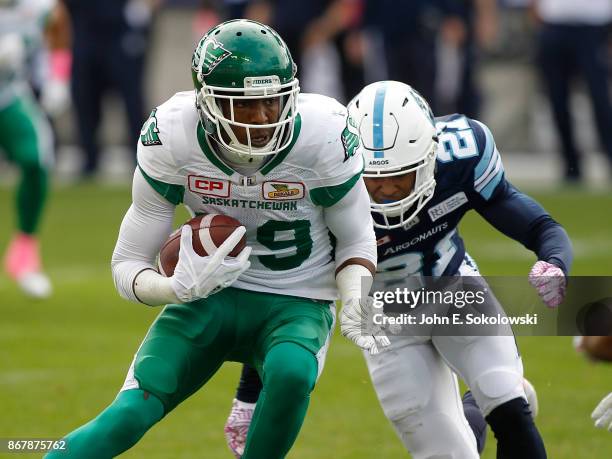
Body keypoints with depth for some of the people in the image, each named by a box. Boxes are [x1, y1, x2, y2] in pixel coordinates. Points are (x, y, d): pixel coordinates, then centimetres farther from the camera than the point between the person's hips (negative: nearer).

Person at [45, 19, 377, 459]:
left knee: (291, 373, -36)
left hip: (297, 305, -1)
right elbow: (129, 264, -9)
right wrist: (180, 289, -32)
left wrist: (358, 300, -22)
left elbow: (356, 240, -1)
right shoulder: (172, 137, -18)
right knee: (130, 416, -20)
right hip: (212, 295, 1)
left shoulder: (321, 137, -19)